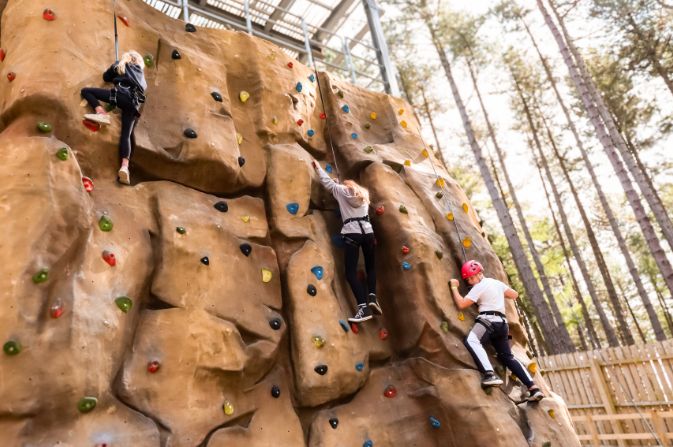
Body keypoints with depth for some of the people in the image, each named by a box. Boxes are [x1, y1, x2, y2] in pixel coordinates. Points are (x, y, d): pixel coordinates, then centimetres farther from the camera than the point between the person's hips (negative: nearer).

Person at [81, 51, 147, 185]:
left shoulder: (119, 65, 23)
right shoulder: (140, 72, 28)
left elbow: (106, 77, 33)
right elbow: (144, 87, 39)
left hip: (120, 95, -3)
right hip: (133, 103, 3)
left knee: (86, 91, 11)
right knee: (126, 134, -5)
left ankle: (100, 112, -14)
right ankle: (124, 166, -24)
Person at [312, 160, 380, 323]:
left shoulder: (341, 190, 13)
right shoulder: (363, 193, 23)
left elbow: (327, 181, 22)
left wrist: (317, 167, 35)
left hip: (351, 233, -4)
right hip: (367, 231, 4)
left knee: (351, 272, -6)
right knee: (370, 267, 20)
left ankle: (364, 308, -20)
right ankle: (372, 297, -2)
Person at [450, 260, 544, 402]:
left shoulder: (479, 286, -4)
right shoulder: (496, 282, 20)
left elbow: (461, 304, -8)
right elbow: (515, 294, 28)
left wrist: (454, 287, 1)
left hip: (489, 320, -9)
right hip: (502, 323, 9)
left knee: (471, 340, -30)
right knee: (508, 357, 17)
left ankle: (490, 374, -47)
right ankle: (534, 388, 13)